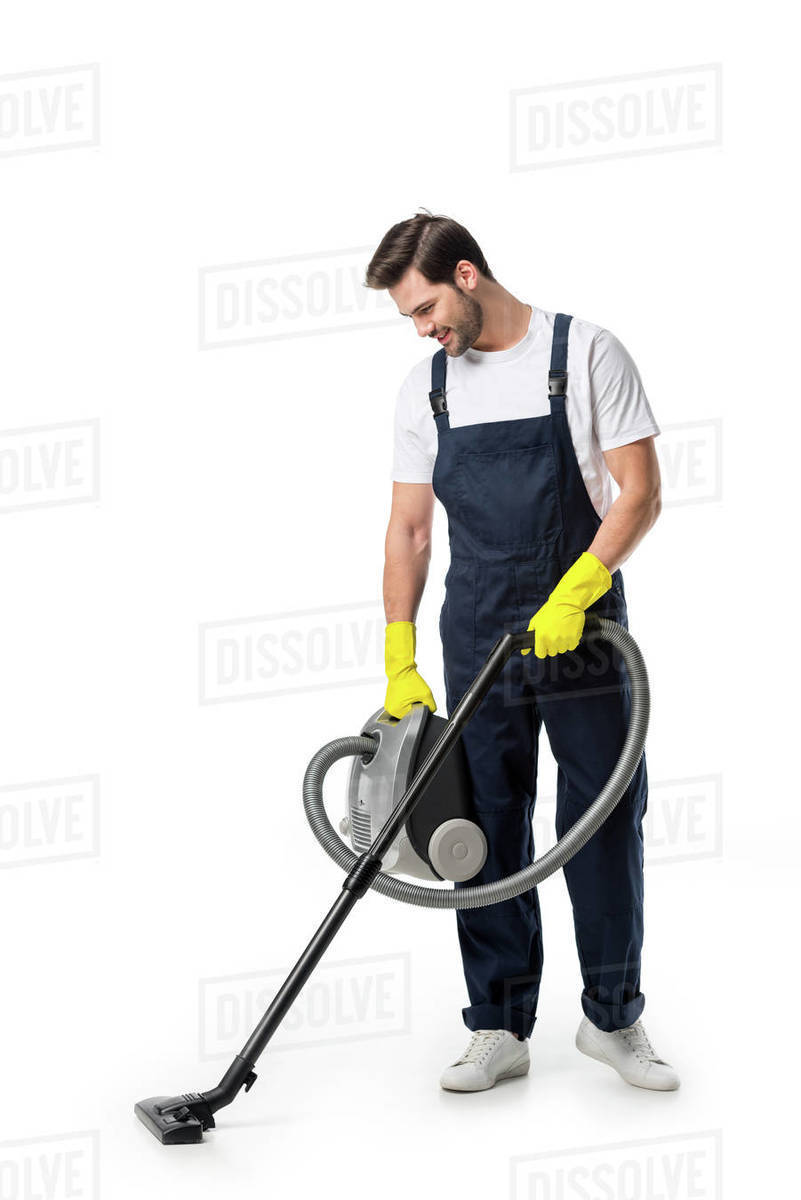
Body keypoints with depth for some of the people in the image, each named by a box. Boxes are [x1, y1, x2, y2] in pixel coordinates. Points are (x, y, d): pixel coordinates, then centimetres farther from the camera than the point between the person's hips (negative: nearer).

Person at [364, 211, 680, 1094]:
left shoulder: (586, 356, -7)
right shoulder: (425, 388, 6)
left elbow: (640, 493, -11)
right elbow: (409, 528, 8)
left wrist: (573, 593, -23)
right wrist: (398, 663, 1)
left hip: (584, 629, -3)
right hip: (477, 641, 3)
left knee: (606, 821, 1)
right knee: (489, 831, 4)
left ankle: (613, 1018, 14)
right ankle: (500, 1029, 11)